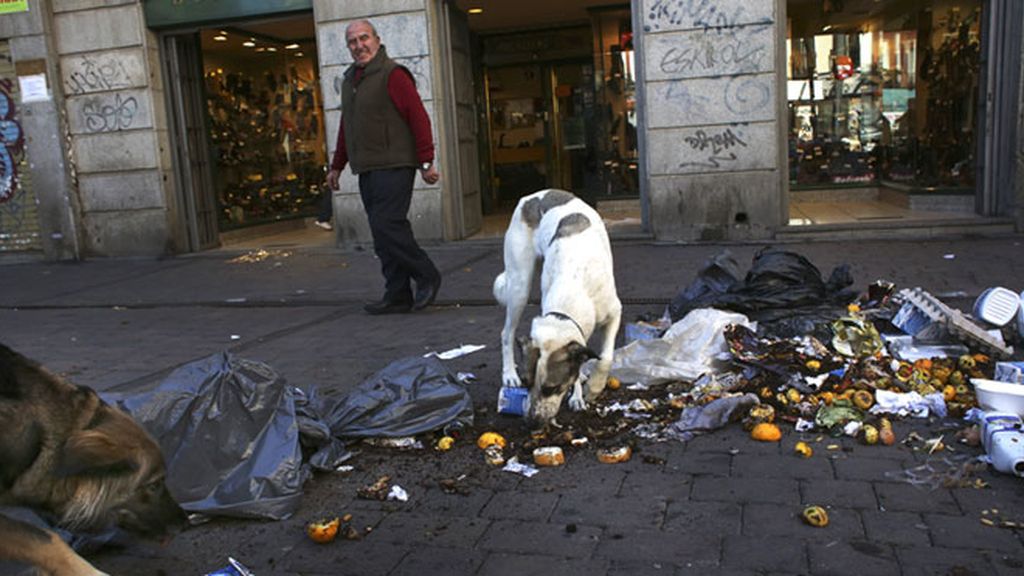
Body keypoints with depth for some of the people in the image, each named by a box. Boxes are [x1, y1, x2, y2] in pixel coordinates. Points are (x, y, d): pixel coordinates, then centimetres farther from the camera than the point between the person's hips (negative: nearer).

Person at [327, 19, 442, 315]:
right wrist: (337, 166, 27)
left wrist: (426, 162, -16)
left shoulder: (392, 74, -6)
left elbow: (419, 118, -11)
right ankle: (398, 297, 11)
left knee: (387, 225, -15)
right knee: (382, 234, 6)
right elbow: (346, 128, 27)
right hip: (366, 170, 8)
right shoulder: (349, 80, 20)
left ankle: (427, 276, 3)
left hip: (394, 167, -8)